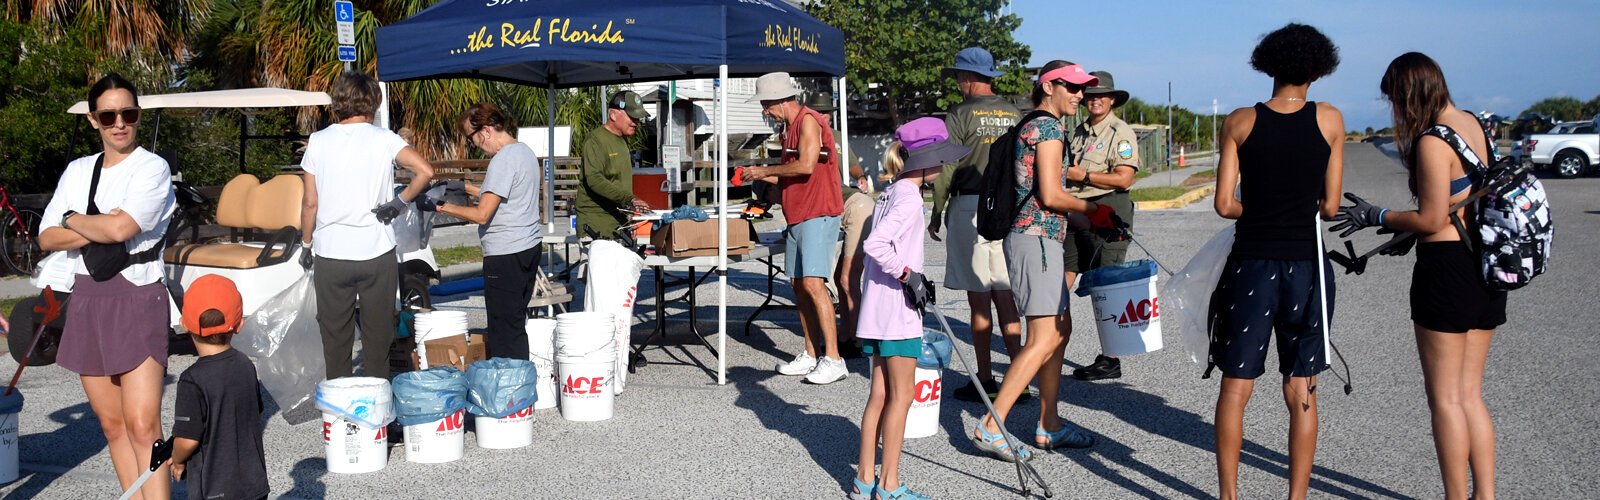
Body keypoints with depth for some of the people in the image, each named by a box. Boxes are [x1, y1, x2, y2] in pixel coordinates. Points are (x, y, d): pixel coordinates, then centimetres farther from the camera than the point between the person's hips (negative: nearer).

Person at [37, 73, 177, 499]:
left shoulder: (152, 168, -5)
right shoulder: (77, 171, 13)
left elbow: (120, 228, -19)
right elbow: (47, 238, 6)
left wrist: (73, 220, -1)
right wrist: (98, 230, -10)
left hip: (137, 297, -6)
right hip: (87, 299, 6)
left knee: (143, 424, -13)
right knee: (111, 425, 9)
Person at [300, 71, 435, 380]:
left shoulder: (318, 142, -1)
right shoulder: (383, 139, -5)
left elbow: (310, 202, 0)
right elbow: (425, 171, -18)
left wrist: (306, 244, 12)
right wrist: (399, 202, -6)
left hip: (330, 254, 1)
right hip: (377, 253, -1)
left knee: (335, 339, 12)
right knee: (377, 337, 11)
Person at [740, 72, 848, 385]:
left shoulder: (808, 121, -10)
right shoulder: (791, 127, 19)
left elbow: (806, 166, -21)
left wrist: (765, 170, -10)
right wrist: (761, 176, 11)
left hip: (818, 215, -10)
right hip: (798, 217, 10)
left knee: (813, 284, -16)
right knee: (799, 286, 9)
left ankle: (833, 359, -14)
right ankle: (811, 356, 15)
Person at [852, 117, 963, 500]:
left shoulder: (891, 193, 15)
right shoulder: (909, 197, -14)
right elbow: (875, 244, -26)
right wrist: (907, 274, -19)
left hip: (878, 309, 9)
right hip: (897, 310, -9)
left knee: (880, 393, 11)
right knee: (902, 395, -3)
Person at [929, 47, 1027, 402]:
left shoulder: (962, 114, -6)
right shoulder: (1015, 115, 10)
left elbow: (946, 169, -7)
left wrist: (936, 214, 2)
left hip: (971, 206, -5)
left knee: (979, 297, -1)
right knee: (1004, 293, 9)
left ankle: (985, 379, 2)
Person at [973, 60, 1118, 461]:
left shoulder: (1030, 125, 20)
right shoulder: (1049, 127, -10)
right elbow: (1050, 195, -17)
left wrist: (1088, 217, 20)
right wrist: (1092, 210, -2)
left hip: (1039, 239, 11)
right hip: (1037, 240, -11)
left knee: (1060, 329, 15)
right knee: (1044, 339, -12)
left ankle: (1049, 426, 19)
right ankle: (991, 427, -12)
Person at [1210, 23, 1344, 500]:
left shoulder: (1239, 121, -2)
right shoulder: (1329, 119, -1)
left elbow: (1225, 205, -3)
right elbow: (1330, 206, 0)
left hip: (1250, 264, 0)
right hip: (1307, 266, 0)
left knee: (1235, 389, 9)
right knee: (1301, 395, 9)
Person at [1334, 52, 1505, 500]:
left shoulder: (1432, 141, -16)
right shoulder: (1474, 125, 10)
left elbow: (1431, 219, -16)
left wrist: (1376, 218, -3)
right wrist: (1405, 232, 19)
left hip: (1447, 268, -9)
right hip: (1488, 266, 9)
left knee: (1445, 398, 2)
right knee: (1470, 393, 15)